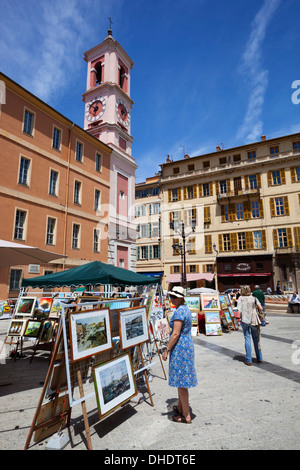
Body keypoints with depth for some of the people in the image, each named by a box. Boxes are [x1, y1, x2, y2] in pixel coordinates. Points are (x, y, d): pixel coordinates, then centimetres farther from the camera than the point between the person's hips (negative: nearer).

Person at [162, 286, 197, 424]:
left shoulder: (179, 311, -20)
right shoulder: (186, 309, 10)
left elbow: (175, 334, -23)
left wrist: (166, 350, -16)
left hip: (179, 348, -10)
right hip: (187, 345, 10)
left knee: (181, 382, 2)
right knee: (181, 381, 21)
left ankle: (186, 416, 14)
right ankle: (180, 408, 36)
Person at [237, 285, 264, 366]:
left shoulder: (240, 298, 3)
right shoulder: (254, 298, 6)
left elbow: (239, 311, -4)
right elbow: (261, 308, -5)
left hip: (245, 320, -1)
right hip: (254, 320, 2)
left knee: (247, 339, 4)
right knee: (256, 339, 15)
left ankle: (248, 360, 6)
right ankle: (259, 358, 25)